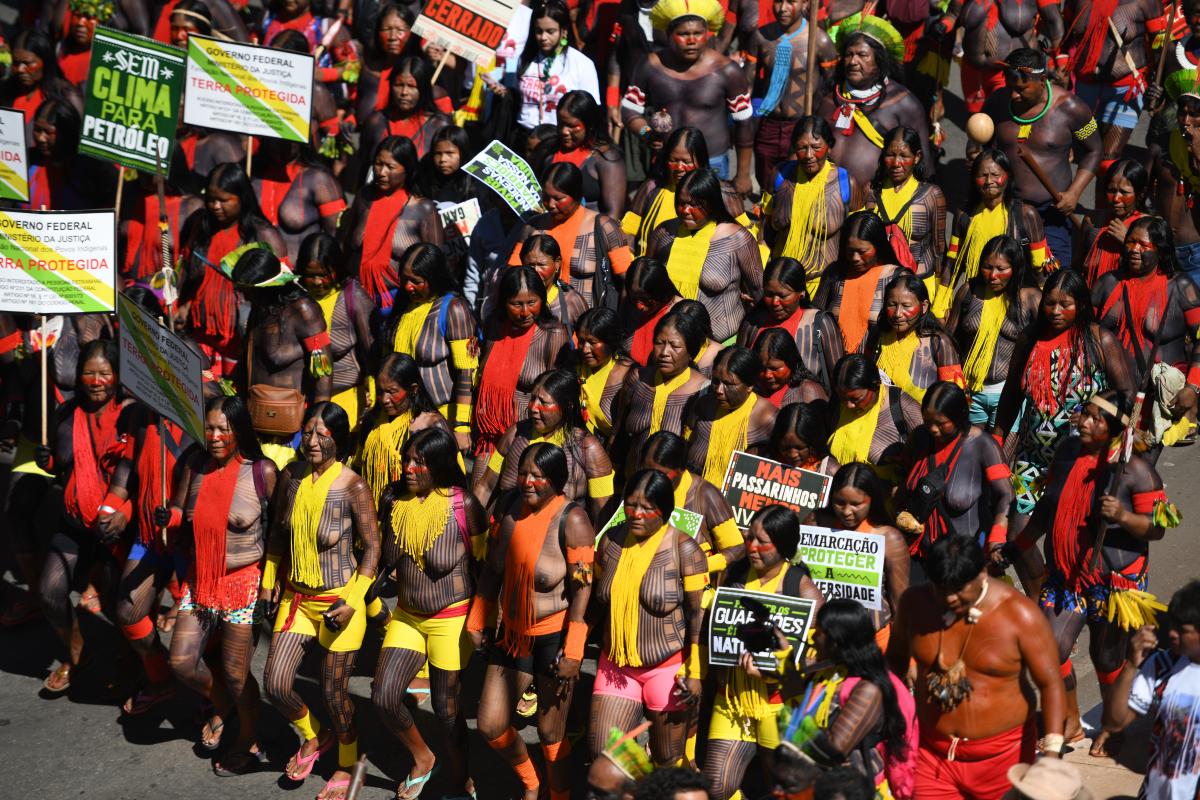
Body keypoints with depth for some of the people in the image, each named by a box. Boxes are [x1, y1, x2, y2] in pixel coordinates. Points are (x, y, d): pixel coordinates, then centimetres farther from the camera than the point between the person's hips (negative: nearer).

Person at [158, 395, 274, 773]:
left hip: (242, 581, -5)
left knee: (236, 672, 3)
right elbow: (180, 512, 12)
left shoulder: (262, 472, -13)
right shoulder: (195, 465, 0)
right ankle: (221, 707, 35)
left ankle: (249, 742, 26)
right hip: (201, 579, 5)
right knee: (182, 661, 4)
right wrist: (167, 517, -12)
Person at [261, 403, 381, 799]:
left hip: (339, 600, -5)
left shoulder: (352, 487, -18)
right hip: (296, 595, 5)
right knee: (275, 684, 0)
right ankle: (312, 738, 31)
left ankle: (348, 764, 32)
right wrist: (269, 580, 13)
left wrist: (353, 602, -18)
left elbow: (372, 547, -11)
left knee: (334, 691, 6)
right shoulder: (291, 476, -3)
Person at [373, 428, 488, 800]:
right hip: (406, 615, 5)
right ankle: (422, 759, 26)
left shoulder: (463, 504, -16)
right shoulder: (394, 499, -2)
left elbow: (482, 564, -7)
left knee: (446, 706, 4)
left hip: (451, 619, -5)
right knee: (383, 696, -1)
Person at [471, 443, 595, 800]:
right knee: (490, 726, 11)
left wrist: (572, 653, -21)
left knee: (551, 735, 4)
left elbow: (583, 589, -18)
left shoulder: (571, 520, -19)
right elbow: (493, 569, 10)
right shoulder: (508, 505, -1)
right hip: (512, 632, 6)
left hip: (554, 636, -6)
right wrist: (476, 622, 12)